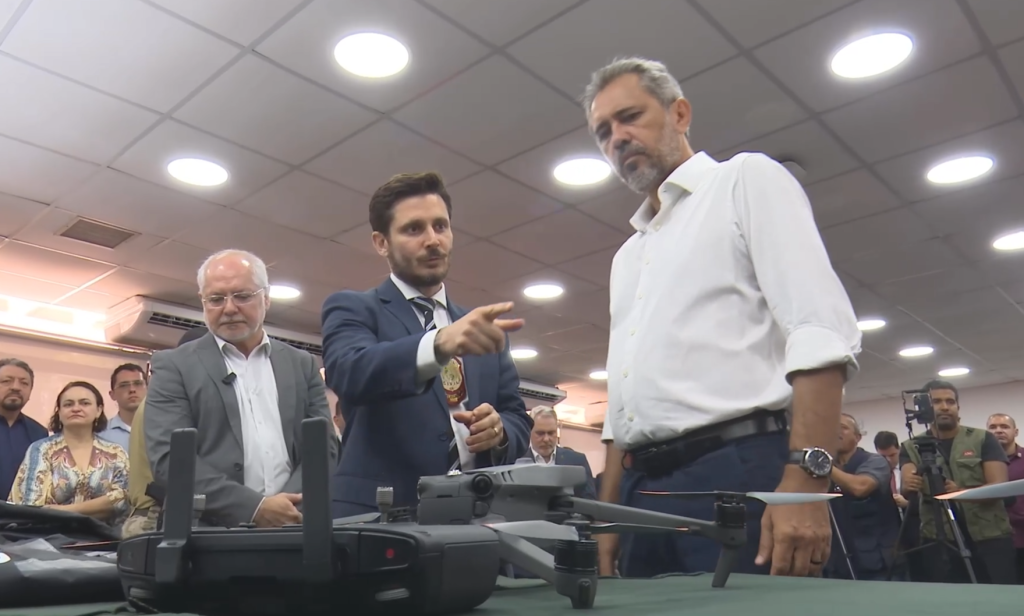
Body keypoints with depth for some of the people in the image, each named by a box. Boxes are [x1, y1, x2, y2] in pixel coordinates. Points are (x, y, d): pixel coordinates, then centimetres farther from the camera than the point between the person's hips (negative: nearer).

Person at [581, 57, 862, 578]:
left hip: (739, 475, -6)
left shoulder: (745, 180, 4)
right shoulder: (628, 255, 23)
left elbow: (821, 330, -10)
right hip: (643, 493, 7)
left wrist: (806, 479, -21)